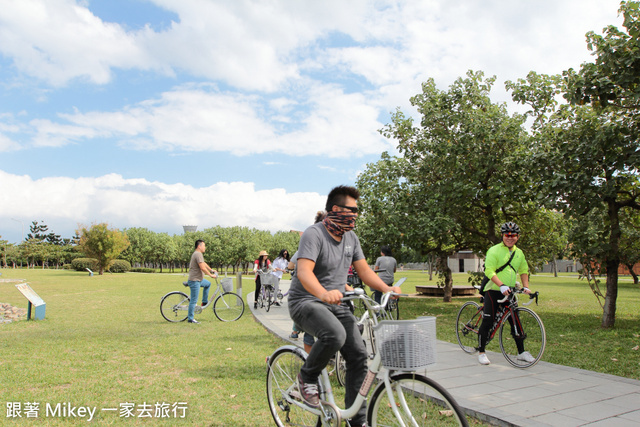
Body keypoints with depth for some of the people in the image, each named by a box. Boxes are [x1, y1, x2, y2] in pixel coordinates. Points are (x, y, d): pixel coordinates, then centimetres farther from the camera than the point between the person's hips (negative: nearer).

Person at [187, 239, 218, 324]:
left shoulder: (198, 254, 14)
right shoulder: (198, 254, -19)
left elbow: (204, 264, 27)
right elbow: (203, 268, -25)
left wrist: (212, 270, 28)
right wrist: (211, 275, -16)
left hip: (199, 279, 10)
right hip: (194, 280, -10)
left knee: (208, 284, 29)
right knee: (194, 300, -5)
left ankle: (204, 302, 30)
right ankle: (190, 318, 1)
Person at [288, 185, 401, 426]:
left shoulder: (351, 238, 8)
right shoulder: (314, 234, -17)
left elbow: (364, 270, 9)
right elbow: (304, 271, -31)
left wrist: (386, 288, -10)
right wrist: (324, 293, -50)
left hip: (335, 304, 7)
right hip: (306, 302, -7)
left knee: (358, 354, -6)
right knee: (335, 335, -35)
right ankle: (307, 378, -5)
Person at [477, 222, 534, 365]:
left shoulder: (519, 253, 11)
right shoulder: (494, 250, -10)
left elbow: (524, 271, 19)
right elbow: (489, 271, -18)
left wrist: (526, 286, 3)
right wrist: (502, 286, -28)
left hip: (509, 292, 6)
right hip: (494, 290, -6)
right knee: (488, 321, -4)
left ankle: (521, 352, 23)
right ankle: (481, 352, 6)